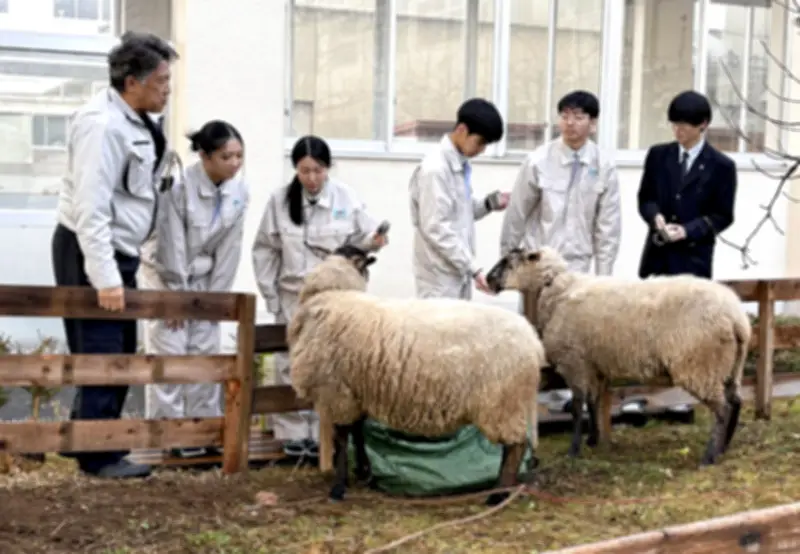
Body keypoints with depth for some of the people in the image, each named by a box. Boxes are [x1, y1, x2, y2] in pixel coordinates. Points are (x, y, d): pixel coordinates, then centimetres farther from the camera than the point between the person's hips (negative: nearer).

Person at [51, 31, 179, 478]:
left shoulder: (136, 121, 10)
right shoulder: (104, 126, -21)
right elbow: (90, 207, -25)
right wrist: (105, 278, -28)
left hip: (119, 249, 10)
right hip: (89, 252, -10)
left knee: (121, 353, 13)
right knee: (100, 354, -5)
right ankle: (98, 456, 4)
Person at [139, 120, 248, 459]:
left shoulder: (239, 192, -9)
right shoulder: (179, 186, -25)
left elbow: (229, 249, -6)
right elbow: (172, 246, -21)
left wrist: (214, 297, -6)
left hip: (202, 278, 5)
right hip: (164, 275, -5)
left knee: (206, 353, 4)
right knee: (169, 352, -7)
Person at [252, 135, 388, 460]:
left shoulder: (345, 197, -4)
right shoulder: (280, 200, -2)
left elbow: (360, 237, 2)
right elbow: (265, 251, 2)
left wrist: (373, 240, -21)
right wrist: (270, 294, -2)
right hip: (293, 296, 1)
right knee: (292, 364, 7)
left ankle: (323, 434, 10)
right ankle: (294, 433, 16)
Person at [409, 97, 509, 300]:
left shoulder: (460, 164, 9)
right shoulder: (435, 168, -17)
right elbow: (436, 228, -21)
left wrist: (489, 203, 0)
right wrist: (473, 267, -21)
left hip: (458, 272, 9)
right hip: (440, 277, -9)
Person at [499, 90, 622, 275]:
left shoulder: (604, 166, -5)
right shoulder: (538, 161, -9)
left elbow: (608, 225, -1)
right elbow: (516, 215, 0)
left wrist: (603, 279, -1)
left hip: (578, 267, 1)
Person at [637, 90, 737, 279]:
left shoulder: (721, 166, -2)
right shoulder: (658, 155, 8)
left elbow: (723, 216, -2)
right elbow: (645, 197, 12)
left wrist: (687, 230, -16)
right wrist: (656, 216, -11)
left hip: (694, 258, -3)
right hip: (657, 254, 3)